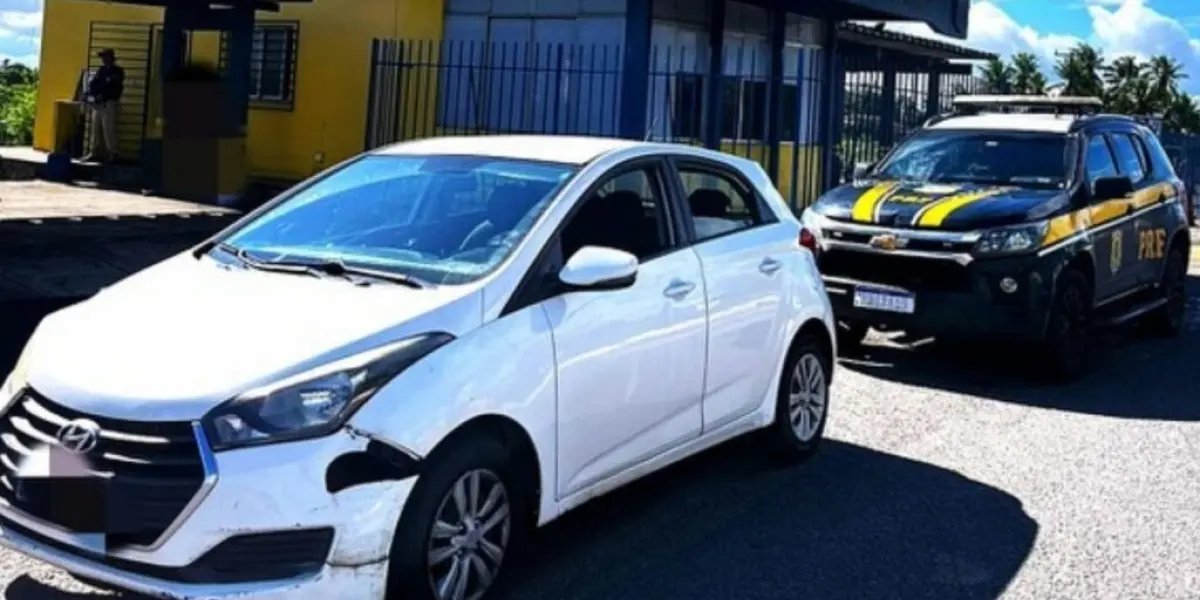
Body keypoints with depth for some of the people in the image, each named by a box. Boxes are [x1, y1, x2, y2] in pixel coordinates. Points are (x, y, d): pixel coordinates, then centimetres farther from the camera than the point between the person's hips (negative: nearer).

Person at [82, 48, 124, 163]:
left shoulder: (117, 72, 0)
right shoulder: (101, 70, 18)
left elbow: (115, 89, -10)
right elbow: (92, 84, 11)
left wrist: (102, 96, -15)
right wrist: (91, 96, -7)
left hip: (109, 104, -7)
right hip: (97, 104, 7)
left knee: (108, 129, -10)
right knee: (96, 128, 7)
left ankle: (112, 154, -6)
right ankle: (94, 152, 13)